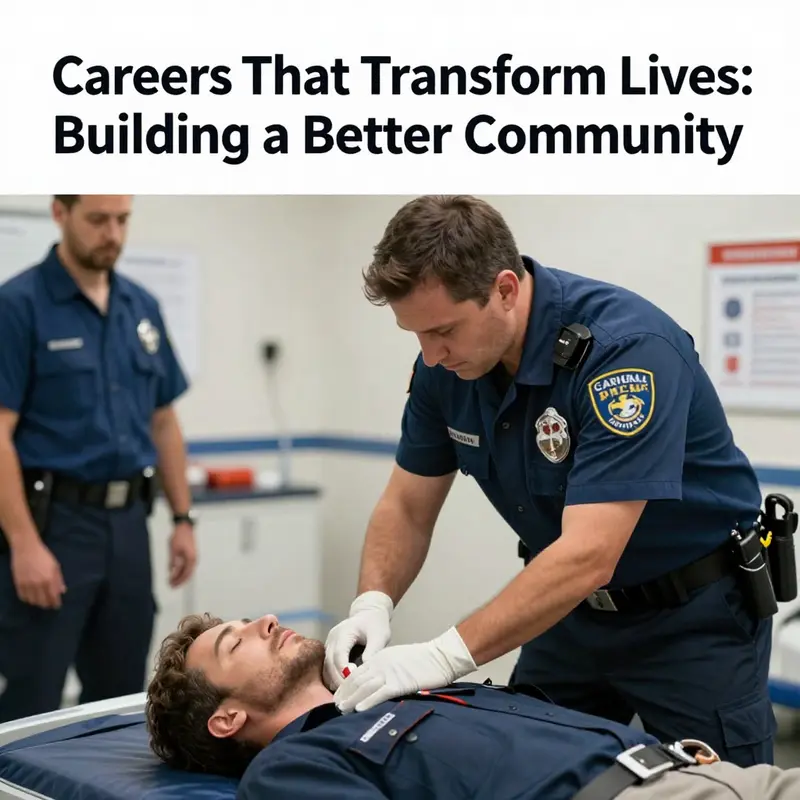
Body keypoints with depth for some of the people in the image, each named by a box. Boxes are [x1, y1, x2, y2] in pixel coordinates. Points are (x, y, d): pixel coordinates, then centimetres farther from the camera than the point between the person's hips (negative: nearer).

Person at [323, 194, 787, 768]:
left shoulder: (626, 346, -31)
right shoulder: (446, 363, -10)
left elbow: (587, 557, -36)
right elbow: (407, 507, 0)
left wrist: (447, 655, -39)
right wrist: (374, 603, -19)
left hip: (693, 614, -6)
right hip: (575, 609, 6)